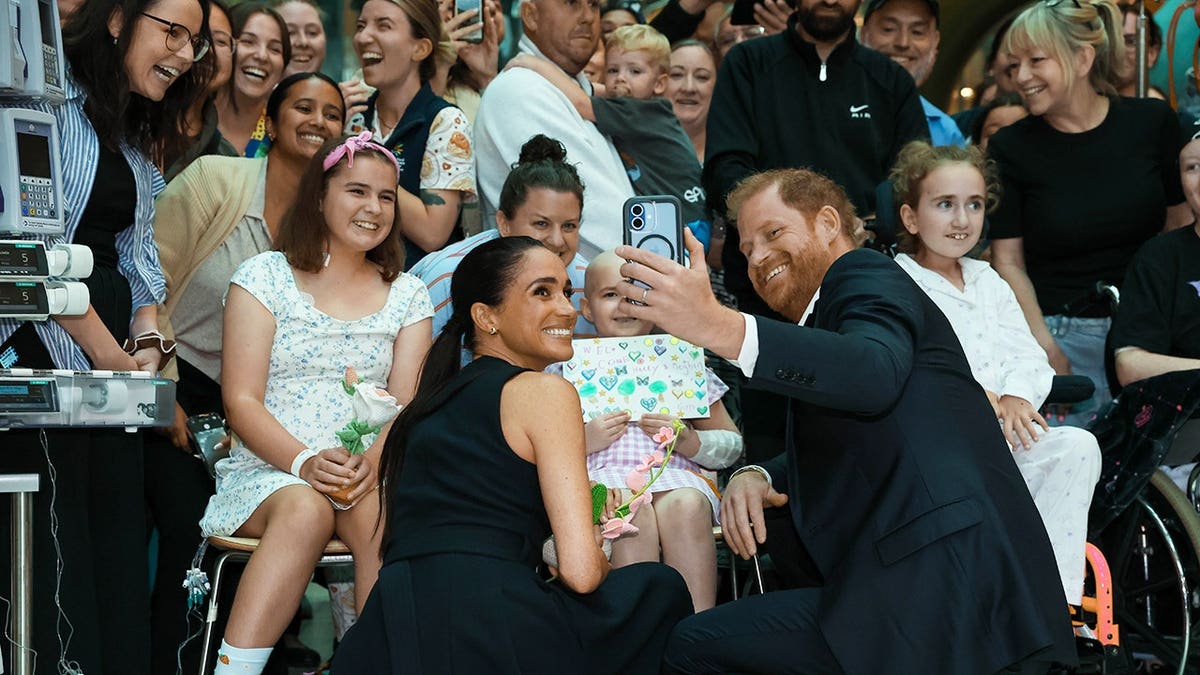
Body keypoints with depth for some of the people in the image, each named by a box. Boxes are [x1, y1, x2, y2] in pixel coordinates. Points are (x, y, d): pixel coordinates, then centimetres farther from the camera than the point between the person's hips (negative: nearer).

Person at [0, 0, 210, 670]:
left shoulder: (137, 138, 22)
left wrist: (147, 343, 1)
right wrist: (109, 353, -13)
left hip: (114, 357, 8)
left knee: (120, 531, 4)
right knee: (55, 533, -11)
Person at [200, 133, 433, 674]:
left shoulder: (406, 295, 15)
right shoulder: (264, 276, 7)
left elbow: (408, 405, 4)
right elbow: (242, 401, -2)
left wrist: (373, 462, -19)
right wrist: (305, 462, -19)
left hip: (370, 475, 2)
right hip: (268, 470, -2)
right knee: (306, 508, -36)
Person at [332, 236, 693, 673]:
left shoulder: (420, 406, 23)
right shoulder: (544, 391, 2)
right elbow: (580, 571, -6)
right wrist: (604, 563, 19)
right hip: (492, 637, -6)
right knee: (656, 588, 18)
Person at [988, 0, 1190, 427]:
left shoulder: (1152, 123, 3)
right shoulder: (1011, 148, -1)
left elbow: (1180, 227, 8)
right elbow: (1008, 262, -2)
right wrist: (1044, 348, -12)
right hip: (1060, 332, -2)